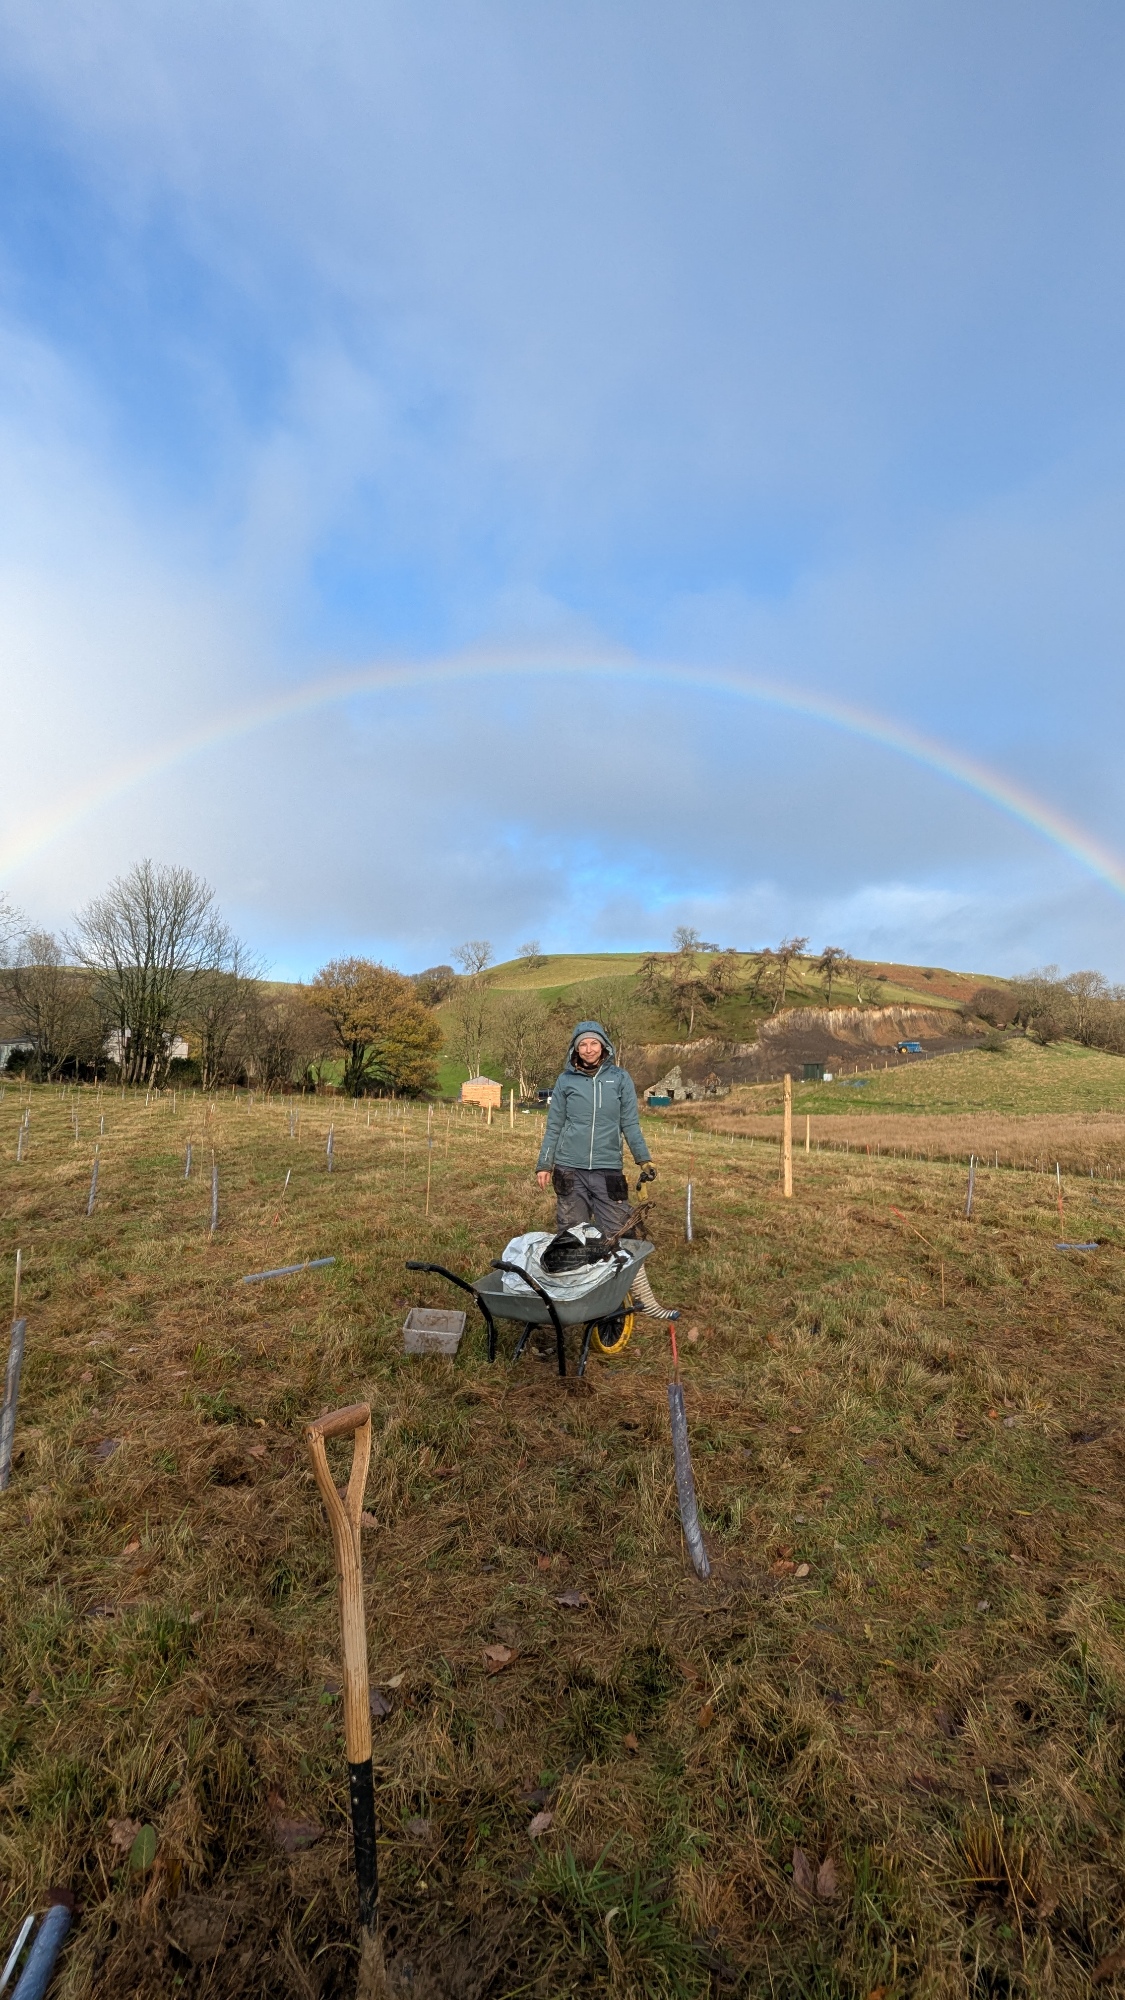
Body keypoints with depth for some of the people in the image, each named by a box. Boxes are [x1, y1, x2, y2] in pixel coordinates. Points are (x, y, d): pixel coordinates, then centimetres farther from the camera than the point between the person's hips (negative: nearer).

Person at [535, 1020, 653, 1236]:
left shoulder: (620, 1078, 1)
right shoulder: (566, 1080, 3)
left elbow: (630, 1123, 1)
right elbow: (554, 1127, 7)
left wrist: (644, 1159, -8)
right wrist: (544, 1164, 5)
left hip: (608, 1169, -1)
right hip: (570, 1169, 1)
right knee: (571, 1234, 11)